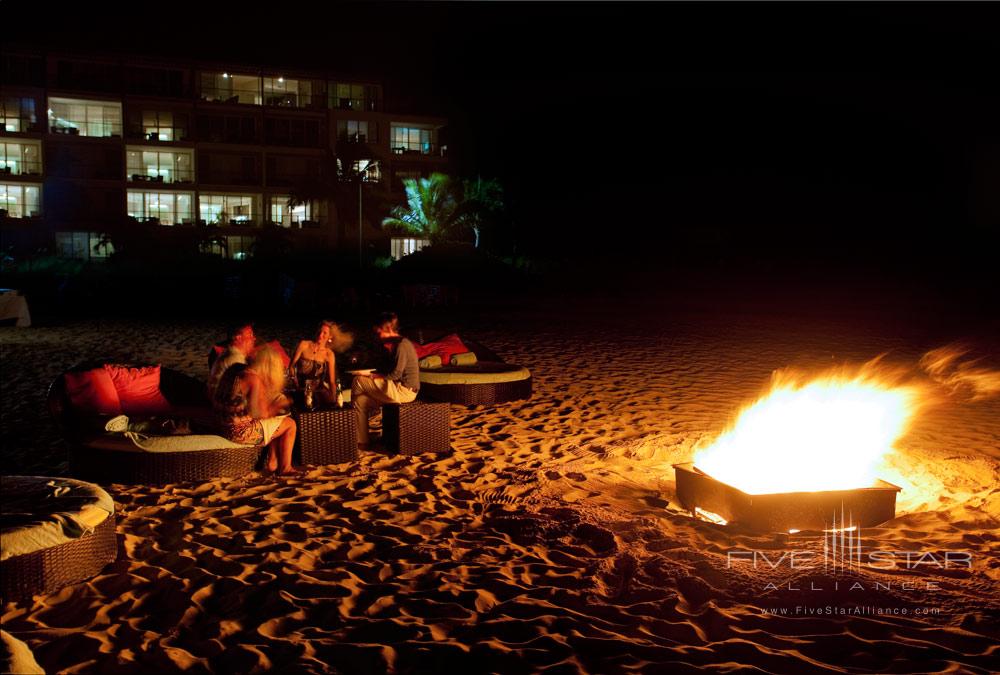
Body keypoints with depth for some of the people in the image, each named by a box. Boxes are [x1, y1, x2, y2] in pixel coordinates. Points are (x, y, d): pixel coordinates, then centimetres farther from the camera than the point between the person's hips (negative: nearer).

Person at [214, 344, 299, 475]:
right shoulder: (254, 379, -19)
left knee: (277, 423, 23)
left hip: (225, 427, 9)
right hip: (240, 432, -9)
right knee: (290, 424, 6)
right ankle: (285, 468, 15)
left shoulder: (235, 369, 5)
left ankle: (273, 462, 21)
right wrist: (279, 405, 3)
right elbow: (263, 414, -17)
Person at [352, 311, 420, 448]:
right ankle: (361, 442, 1)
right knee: (361, 401, 0)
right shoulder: (397, 344, 17)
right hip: (399, 389, 9)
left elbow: (396, 374, -19)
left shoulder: (402, 344, -14)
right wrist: (376, 375, 6)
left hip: (404, 391, -9)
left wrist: (376, 377, -8)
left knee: (358, 381, -11)